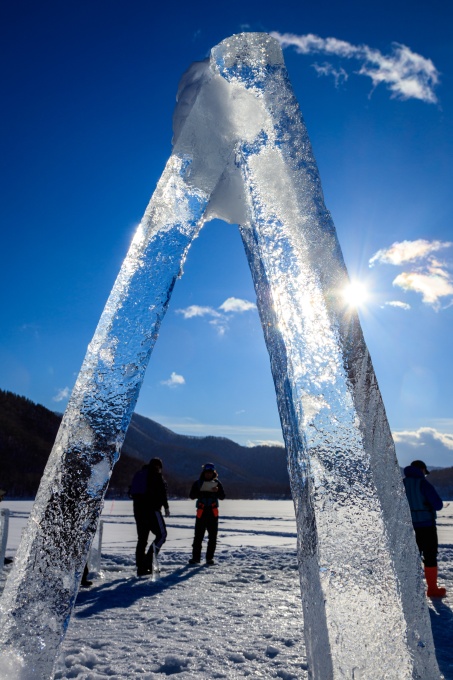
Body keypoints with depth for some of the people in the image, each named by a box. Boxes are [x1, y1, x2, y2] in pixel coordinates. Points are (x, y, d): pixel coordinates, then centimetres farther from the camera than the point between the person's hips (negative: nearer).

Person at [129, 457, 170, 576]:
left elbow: (131, 492, 20)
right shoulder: (156, 475, -4)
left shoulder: (139, 474, 17)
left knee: (142, 538, 13)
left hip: (138, 510, 7)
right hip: (151, 509, -7)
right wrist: (166, 507, -4)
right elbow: (162, 492, -10)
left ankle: (141, 567, 13)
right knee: (161, 534, -1)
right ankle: (148, 561, -14)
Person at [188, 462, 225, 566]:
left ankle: (210, 558, 13)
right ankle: (196, 557, 7)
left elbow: (222, 497, 2)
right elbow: (192, 496, -2)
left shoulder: (217, 483, 5)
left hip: (213, 512, 1)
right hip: (201, 512, -1)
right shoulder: (198, 483, 3)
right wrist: (200, 491, -20)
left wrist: (217, 491, -18)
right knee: (198, 536, -2)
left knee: (212, 537, 4)